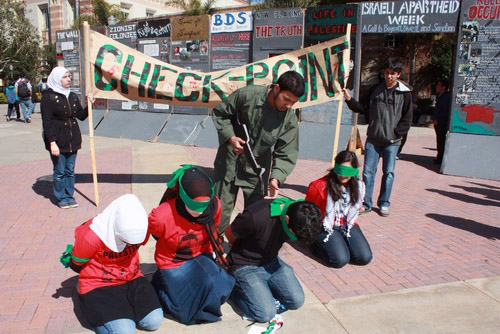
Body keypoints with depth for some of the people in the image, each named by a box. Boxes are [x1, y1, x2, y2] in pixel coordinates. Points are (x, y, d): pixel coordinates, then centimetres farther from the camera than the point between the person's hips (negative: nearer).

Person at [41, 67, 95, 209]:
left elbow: (81, 116, 14)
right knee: (59, 172, 3)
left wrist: (90, 105, -2)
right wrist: (52, 142, -17)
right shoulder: (48, 97, -7)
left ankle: (69, 196, 22)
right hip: (58, 141, -5)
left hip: (72, 140, 5)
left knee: (70, 171, 11)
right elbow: (47, 122, -11)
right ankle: (61, 198, 16)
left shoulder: (73, 96, 12)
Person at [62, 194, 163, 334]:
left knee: (154, 321, -14)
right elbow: (77, 264, -5)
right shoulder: (92, 236, -26)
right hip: (99, 286, -4)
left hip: (132, 280, 4)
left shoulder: (141, 228, -12)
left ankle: (124, 308, 12)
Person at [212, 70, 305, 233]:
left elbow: (286, 154, -12)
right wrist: (230, 137, -20)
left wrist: (275, 178, -28)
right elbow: (219, 113, -6)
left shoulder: (290, 120, -13)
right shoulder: (246, 95, -20)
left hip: (257, 170, 2)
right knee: (221, 210, 6)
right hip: (230, 162, -2)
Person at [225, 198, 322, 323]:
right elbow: (229, 232, -13)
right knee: (266, 313, -16)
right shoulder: (255, 217, -34)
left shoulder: (298, 212, -14)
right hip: (245, 266, -5)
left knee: (297, 301, -6)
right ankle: (234, 288, 7)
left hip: (271, 261, 6)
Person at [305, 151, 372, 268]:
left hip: (347, 226, 5)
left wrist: (348, 224, 14)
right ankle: (316, 244, 4)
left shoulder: (358, 186, -1)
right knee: (341, 260, -23)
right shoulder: (320, 186, -17)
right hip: (325, 227, -5)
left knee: (365, 258, -11)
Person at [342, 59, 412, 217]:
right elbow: (363, 108, 13)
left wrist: (396, 133, -7)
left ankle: (384, 204, 18)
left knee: (389, 173, 5)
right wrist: (349, 99, -1)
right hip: (373, 139, 2)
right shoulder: (375, 90, 8)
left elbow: (407, 118, 1)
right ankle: (366, 203, 11)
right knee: (368, 171, 1)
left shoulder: (404, 93, 0)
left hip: (392, 141, -2)